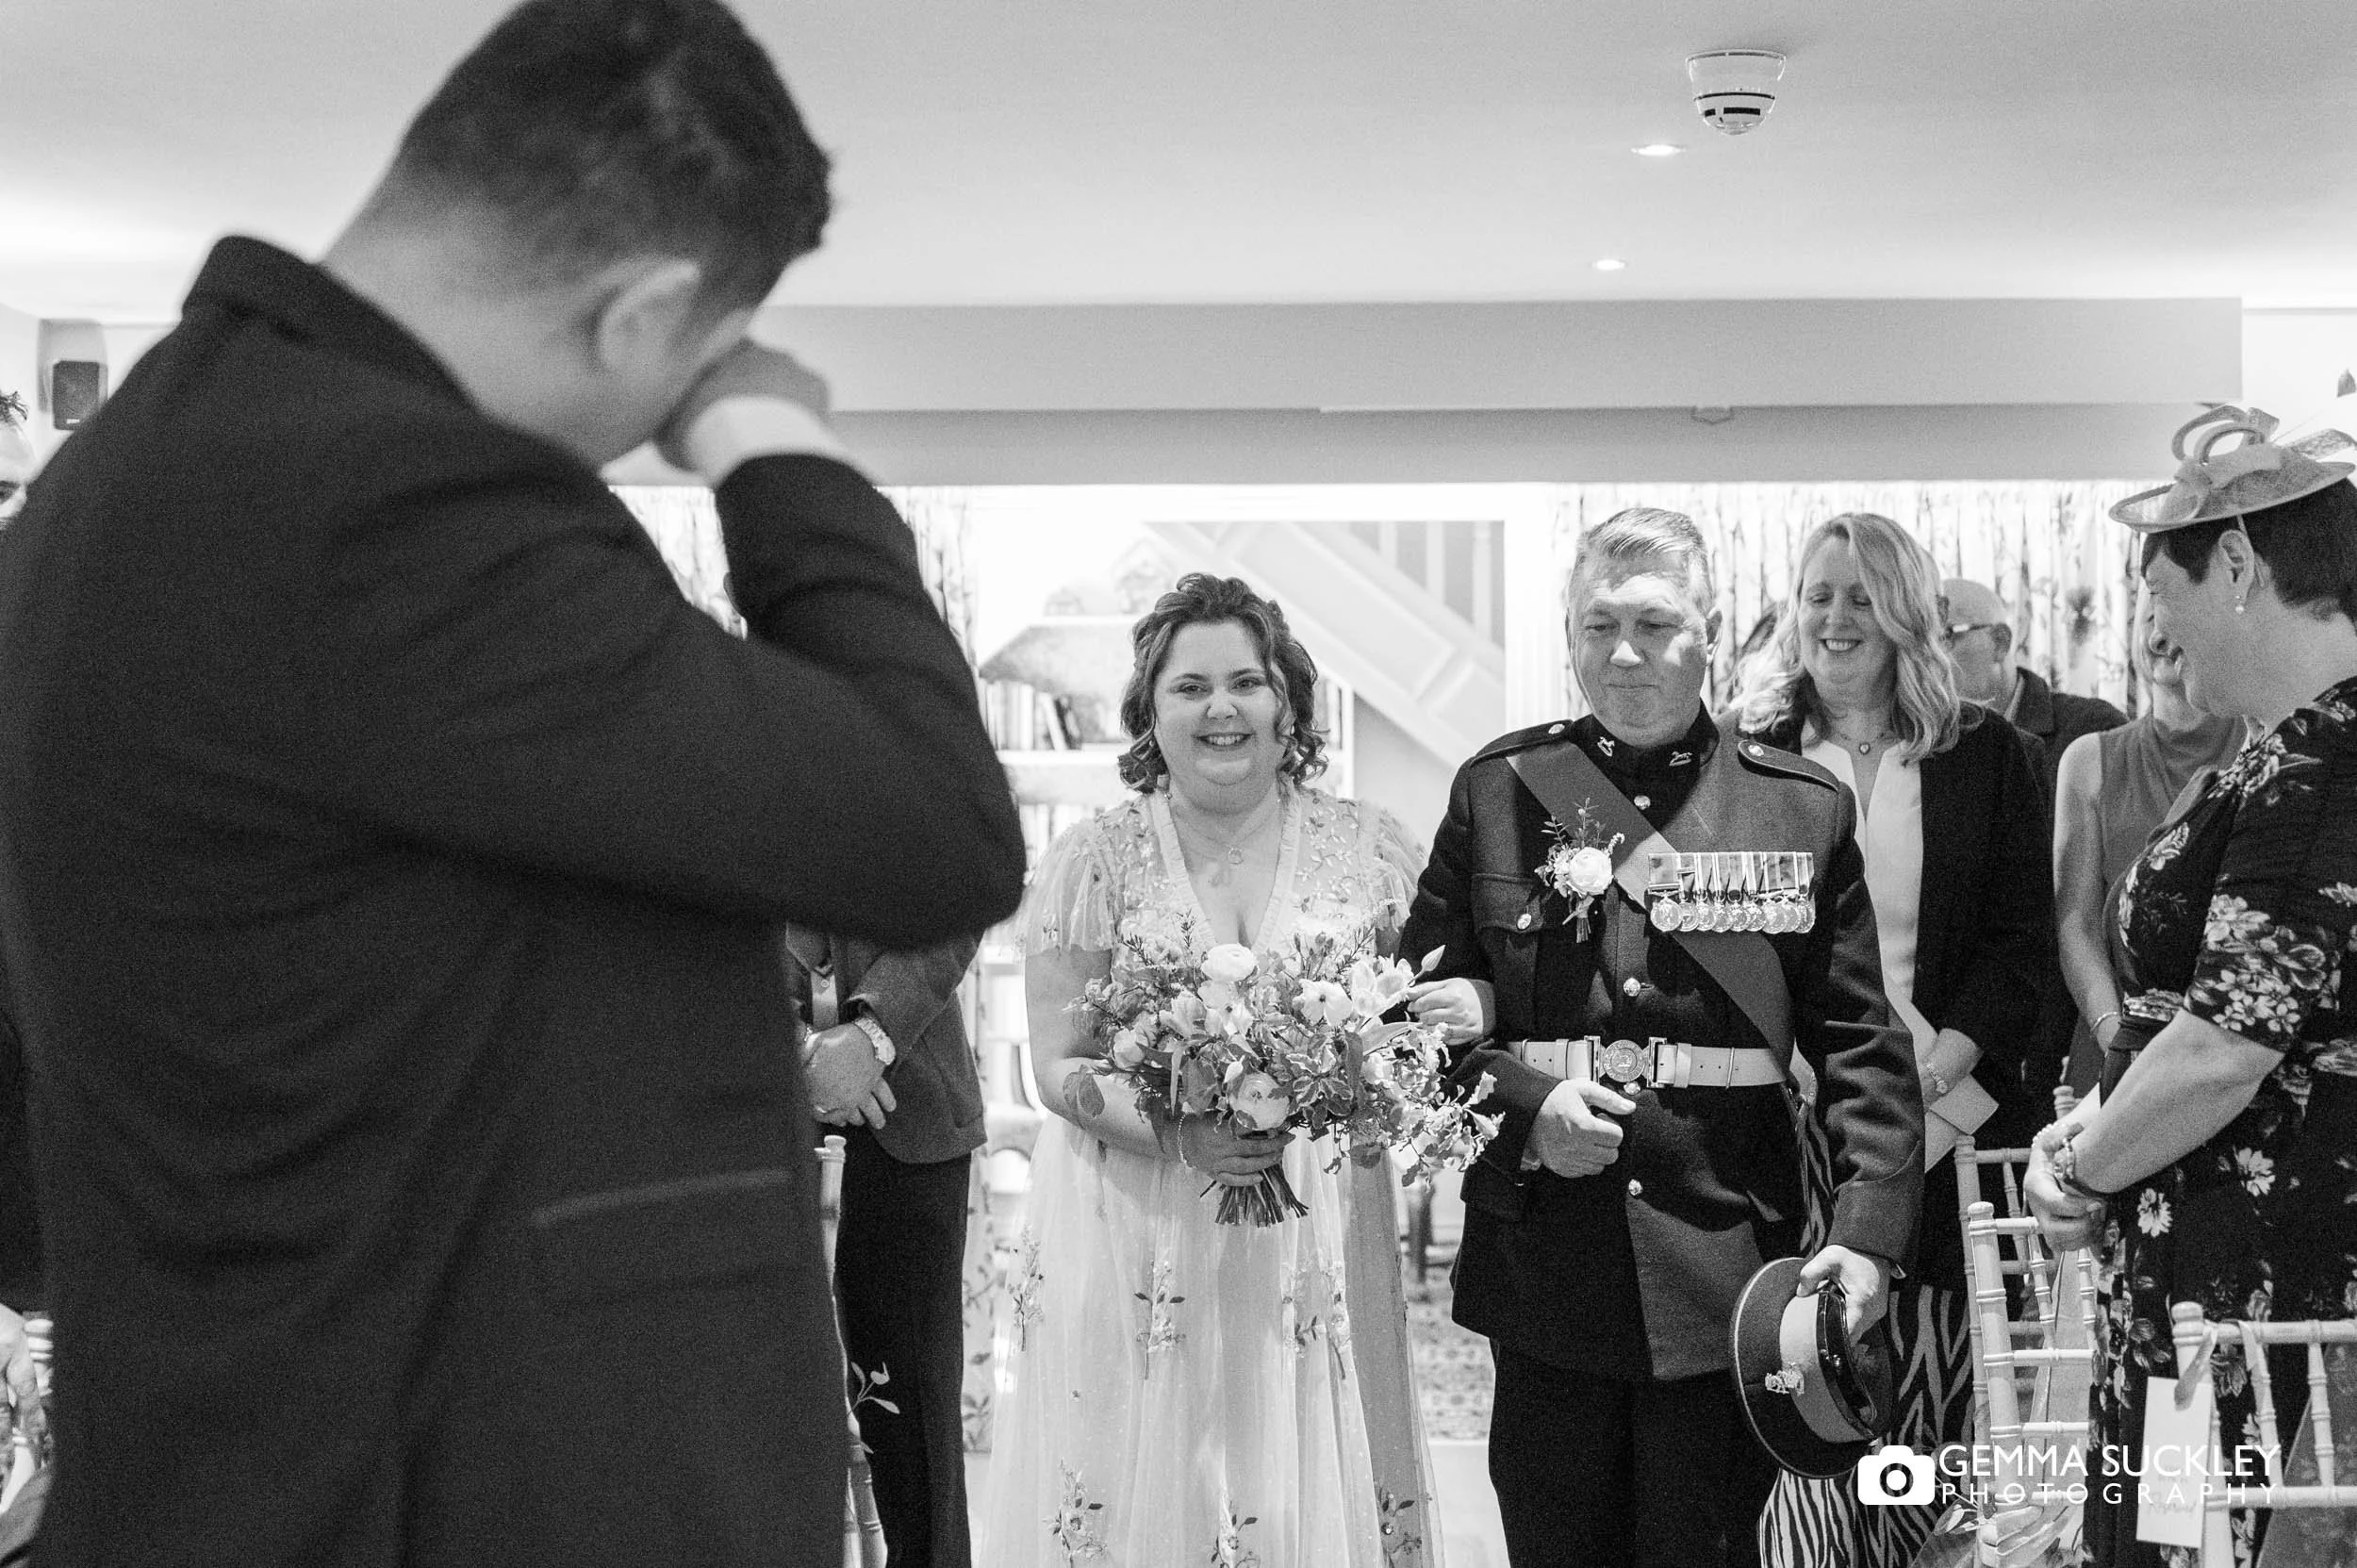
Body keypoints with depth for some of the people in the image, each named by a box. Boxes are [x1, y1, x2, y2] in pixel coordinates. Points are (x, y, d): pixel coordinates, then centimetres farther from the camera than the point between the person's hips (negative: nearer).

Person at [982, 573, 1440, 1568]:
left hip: (1315, 1252, 1)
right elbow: (1057, 1065, -2)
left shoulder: (1367, 848, 3)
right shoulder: (1094, 860, -1)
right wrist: (1176, 1132, -18)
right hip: (1137, 1252, -1)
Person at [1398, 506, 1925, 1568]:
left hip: (1727, 1277, -1)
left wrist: (1869, 1231, -6)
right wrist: (1524, 1104, -10)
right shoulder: (1498, 791, 6)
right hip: (1544, 1270, 1)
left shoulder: (1802, 809, 5)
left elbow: (1859, 1045, 4)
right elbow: (1419, 1004, 7)